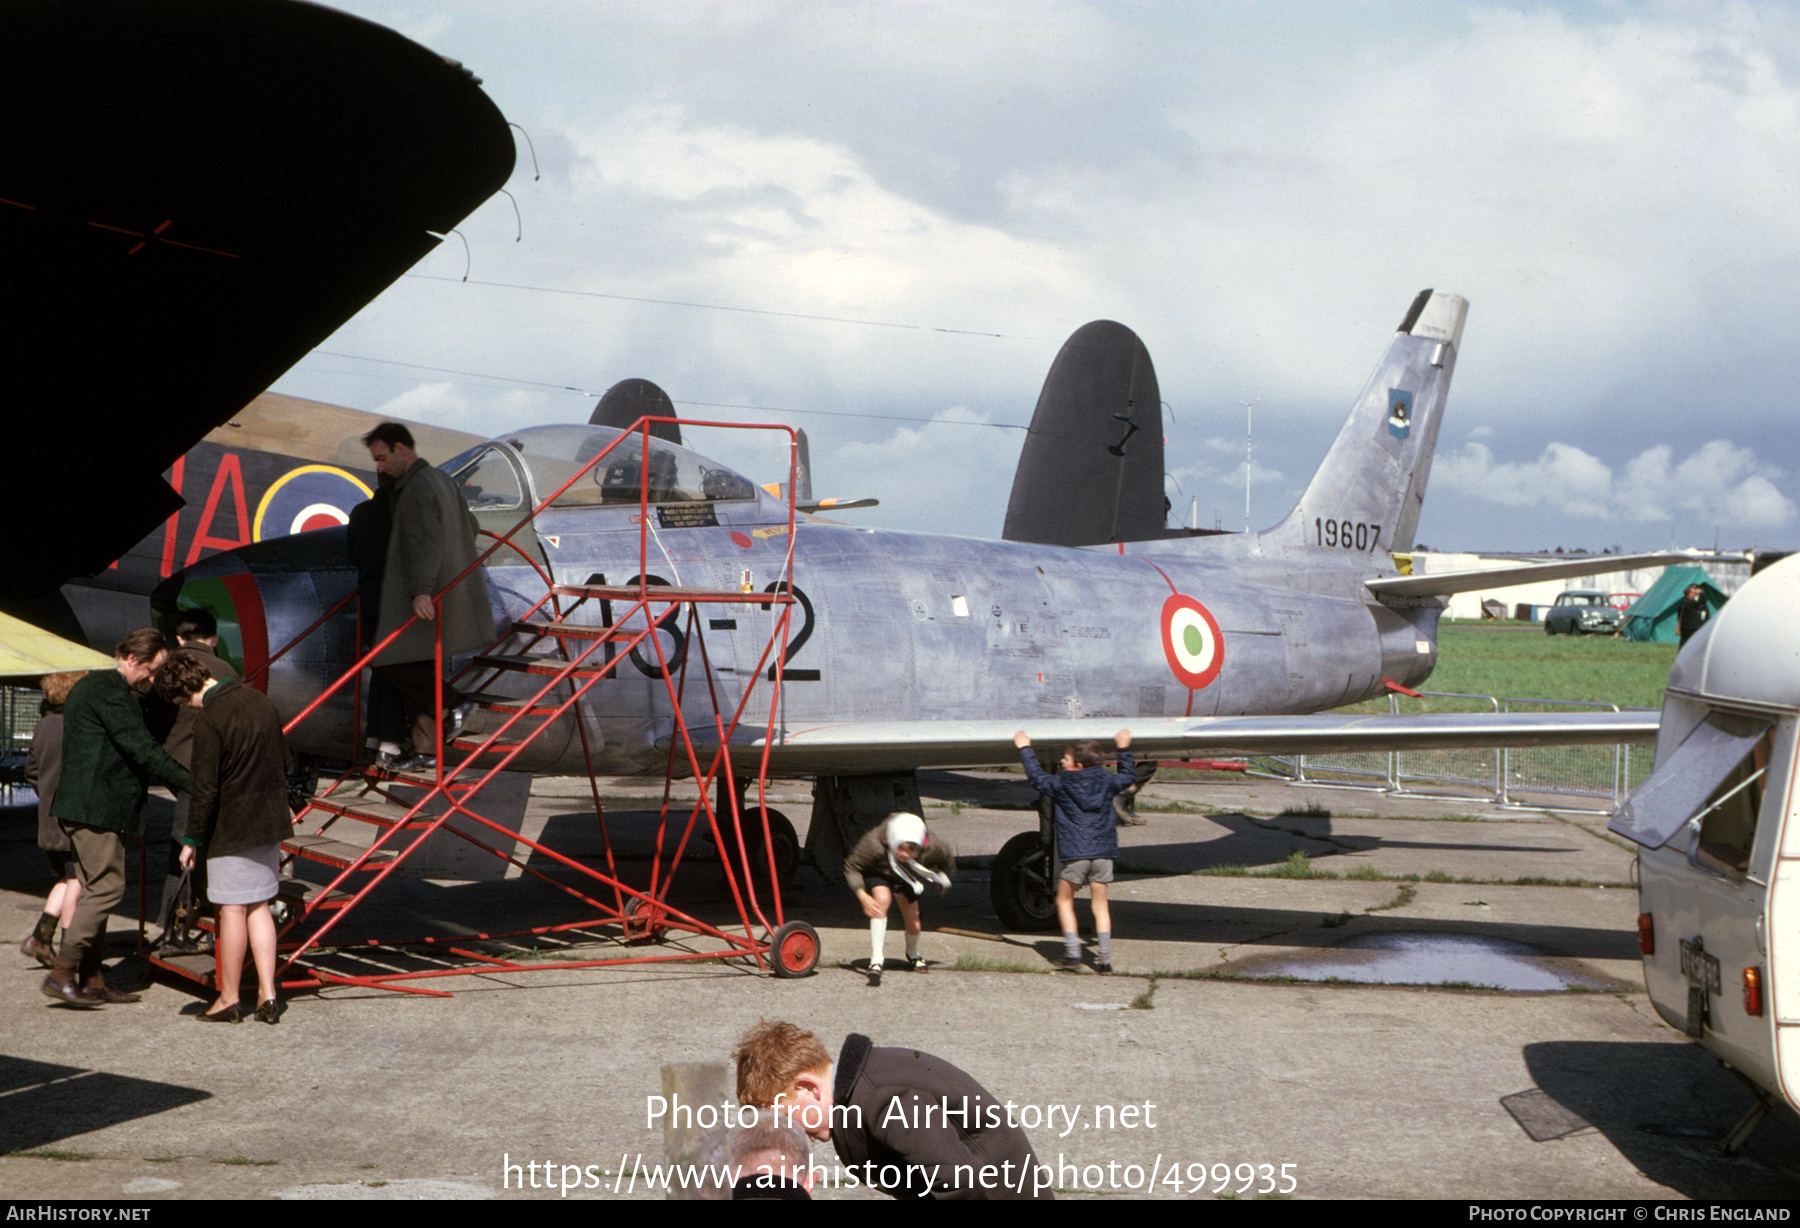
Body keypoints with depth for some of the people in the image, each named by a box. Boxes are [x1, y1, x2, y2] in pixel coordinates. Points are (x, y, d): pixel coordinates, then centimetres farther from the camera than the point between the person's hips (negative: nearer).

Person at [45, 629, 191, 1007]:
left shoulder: (92, 686, 20)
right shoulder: (110, 692, -14)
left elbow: (136, 745, 23)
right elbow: (143, 750, -19)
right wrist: (190, 783, -14)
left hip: (83, 804, 11)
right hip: (96, 806, -11)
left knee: (96, 888, 11)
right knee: (106, 887, -10)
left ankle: (91, 978, 13)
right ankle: (61, 974, -9)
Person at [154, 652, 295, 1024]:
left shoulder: (209, 721, -18)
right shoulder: (260, 701, 5)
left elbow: (205, 789, -17)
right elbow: (283, 763, 14)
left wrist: (192, 839, -7)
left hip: (232, 829, -7)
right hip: (270, 823, 7)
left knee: (233, 910, 2)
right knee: (259, 907, 13)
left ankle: (229, 999, 12)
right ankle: (267, 994, 8)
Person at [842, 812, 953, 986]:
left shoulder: (930, 849, -35)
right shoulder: (874, 844, -43)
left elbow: (948, 856, -11)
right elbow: (851, 867, -28)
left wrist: (943, 877, 8)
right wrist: (862, 896, -39)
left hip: (905, 879, 3)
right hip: (877, 873, -3)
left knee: (913, 922, 3)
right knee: (882, 900, -33)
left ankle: (912, 954, 40)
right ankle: (876, 960, -33)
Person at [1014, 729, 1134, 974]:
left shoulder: (1061, 784, -1)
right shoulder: (1106, 781, 7)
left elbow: (1036, 776, 14)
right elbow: (1128, 777, 27)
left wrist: (1025, 749, 25)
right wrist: (1124, 750, 39)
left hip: (1075, 854, -3)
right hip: (1103, 851, 3)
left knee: (1064, 901, 11)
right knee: (1100, 904, 10)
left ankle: (1072, 953, 2)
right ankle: (1104, 958, 4)